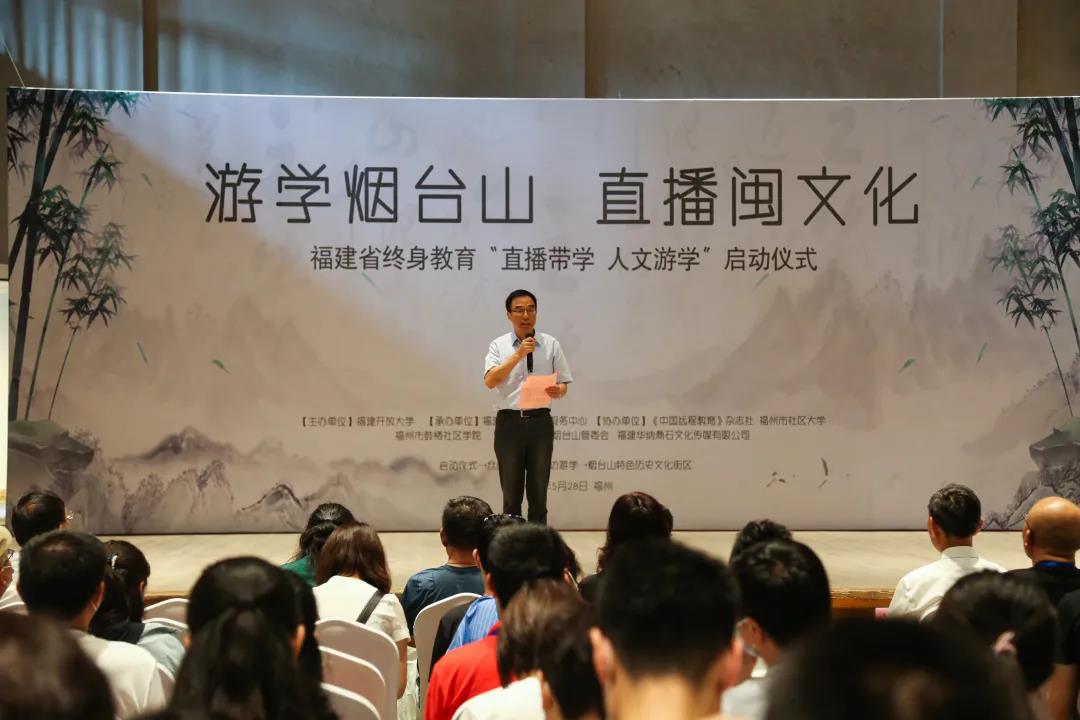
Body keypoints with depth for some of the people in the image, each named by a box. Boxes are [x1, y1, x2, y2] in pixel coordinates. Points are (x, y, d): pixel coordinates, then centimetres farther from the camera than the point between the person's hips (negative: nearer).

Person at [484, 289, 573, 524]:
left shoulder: (551, 345, 5)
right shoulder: (499, 346, 2)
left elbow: (563, 385, 7)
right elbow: (490, 381, -12)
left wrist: (557, 391, -17)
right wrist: (518, 354, -18)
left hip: (540, 422, 1)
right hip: (509, 422, -1)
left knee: (538, 491, 6)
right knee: (511, 492, 8)